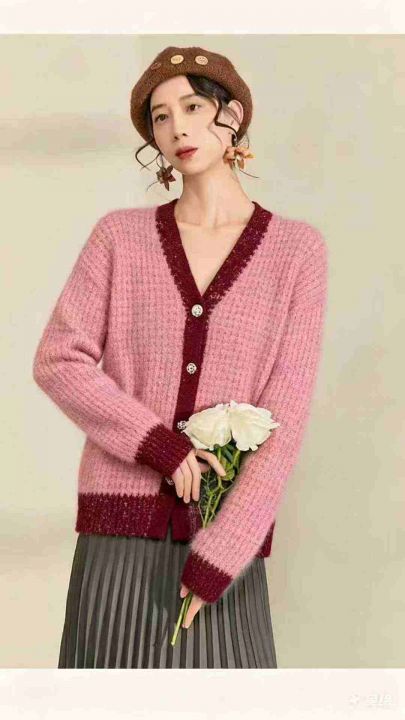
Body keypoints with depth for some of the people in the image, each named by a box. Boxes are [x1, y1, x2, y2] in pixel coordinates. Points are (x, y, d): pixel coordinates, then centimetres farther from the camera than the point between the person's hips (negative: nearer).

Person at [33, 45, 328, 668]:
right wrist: (164, 447, -14)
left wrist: (215, 564, -12)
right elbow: (57, 363, -2)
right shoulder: (120, 234, 5)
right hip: (122, 526, 1)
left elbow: (284, 417, -6)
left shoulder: (298, 249, 0)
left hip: (225, 534, 0)